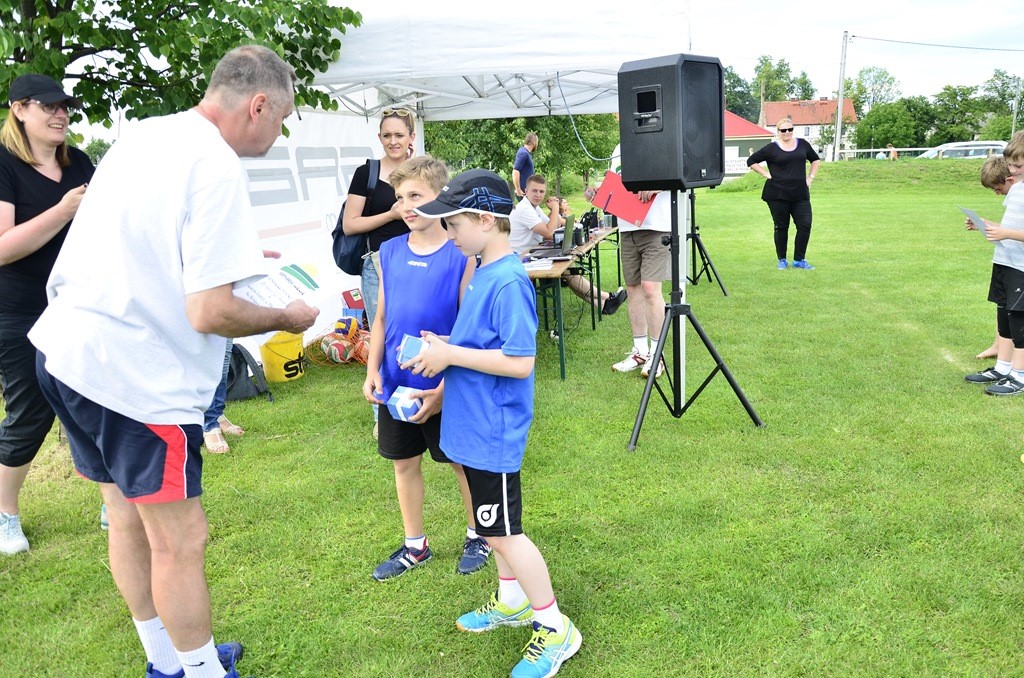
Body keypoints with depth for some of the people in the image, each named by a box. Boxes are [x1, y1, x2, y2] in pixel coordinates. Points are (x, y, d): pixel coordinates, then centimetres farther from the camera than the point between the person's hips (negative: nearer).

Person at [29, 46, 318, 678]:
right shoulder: (218, 169, -19)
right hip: (136, 375, -10)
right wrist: (287, 317, -6)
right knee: (181, 540, 5)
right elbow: (211, 313, -23)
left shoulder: (144, 133, 8)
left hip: (67, 350, 10)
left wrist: (233, 252, 26)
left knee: (129, 519, 20)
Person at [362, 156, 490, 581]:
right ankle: (414, 545, 35)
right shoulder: (390, 252, 3)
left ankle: (477, 536, 35)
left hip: (445, 386, -5)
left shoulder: (461, 255, -13)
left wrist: (446, 387, -17)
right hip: (396, 384, 5)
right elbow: (381, 318, 10)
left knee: (462, 462, 12)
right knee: (404, 463, 16)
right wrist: (372, 370, 2)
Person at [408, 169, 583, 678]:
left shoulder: (508, 281, -22)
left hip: (494, 431, -9)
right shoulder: (482, 271, 6)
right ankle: (513, 602, 41)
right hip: (474, 423, 9)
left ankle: (555, 630, 19)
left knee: (502, 532, 3)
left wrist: (450, 354, -21)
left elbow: (520, 362, -27)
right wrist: (442, 348, 4)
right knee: (493, 526, 22)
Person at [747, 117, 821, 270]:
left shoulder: (802, 144, 9)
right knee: (781, 227, 5)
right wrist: (767, 174, -4)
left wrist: (810, 177, 12)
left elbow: (815, 160, 24)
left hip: (800, 194, 3)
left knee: (805, 226, -4)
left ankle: (799, 260, 8)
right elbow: (751, 161, 2)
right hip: (777, 194, -3)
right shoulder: (772, 148, -2)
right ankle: (782, 260, 18)